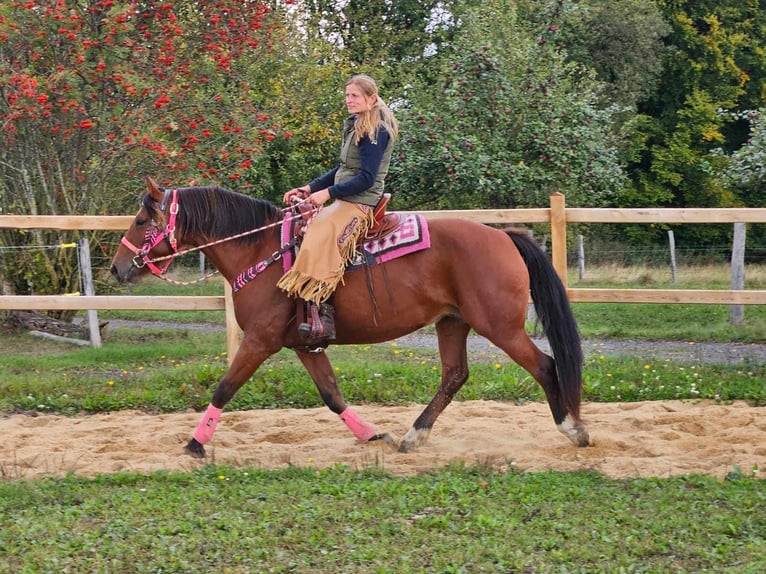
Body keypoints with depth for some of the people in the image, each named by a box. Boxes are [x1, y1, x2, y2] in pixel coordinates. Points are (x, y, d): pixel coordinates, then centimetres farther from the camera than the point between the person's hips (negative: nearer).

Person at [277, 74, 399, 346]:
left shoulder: (376, 132, -13)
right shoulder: (356, 127, 17)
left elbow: (366, 178, -19)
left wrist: (328, 192, -20)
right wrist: (309, 189, 15)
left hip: (360, 202, -11)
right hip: (344, 200, 11)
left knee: (319, 236, -30)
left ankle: (323, 322, -37)